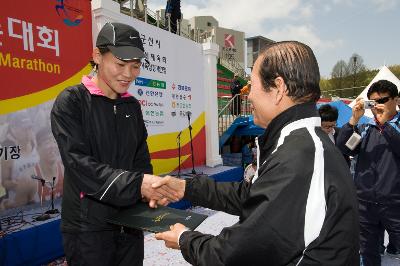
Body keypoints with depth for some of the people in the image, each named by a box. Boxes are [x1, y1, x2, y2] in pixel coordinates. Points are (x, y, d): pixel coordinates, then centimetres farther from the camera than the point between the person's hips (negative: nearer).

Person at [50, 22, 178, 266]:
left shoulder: (132, 106, 6)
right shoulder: (71, 102, -10)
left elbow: (142, 159, 7)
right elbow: (79, 163, -20)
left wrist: (151, 189, -12)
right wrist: (137, 184, -30)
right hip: (88, 226, -5)